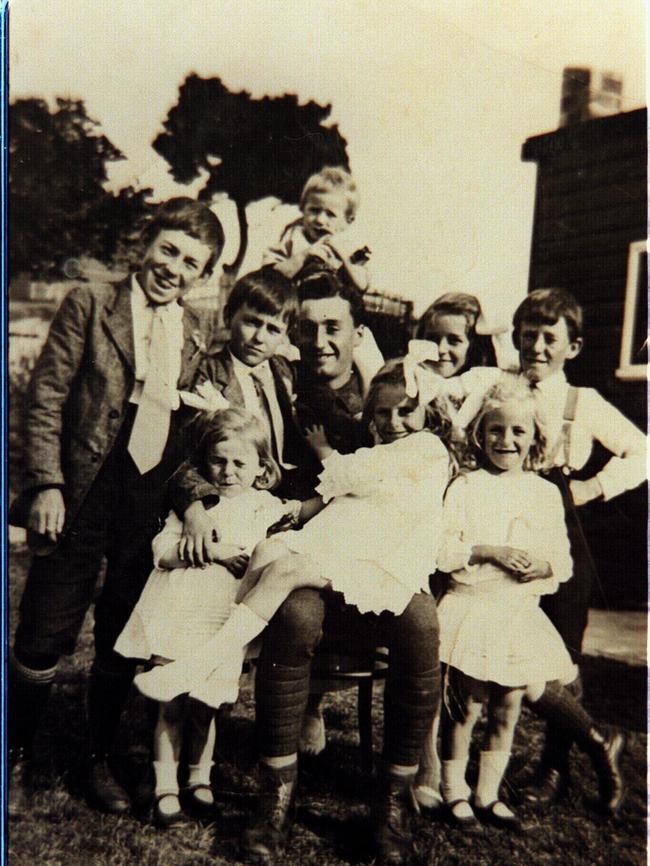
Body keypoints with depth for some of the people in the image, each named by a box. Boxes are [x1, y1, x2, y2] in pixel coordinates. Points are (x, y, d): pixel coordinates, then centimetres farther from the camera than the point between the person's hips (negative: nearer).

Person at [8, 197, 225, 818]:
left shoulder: (202, 330, 10)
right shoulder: (89, 305, 1)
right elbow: (45, 399, -3)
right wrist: (46, 485, -11)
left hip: (155, 503, 3)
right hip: (83, 498, -3)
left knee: (121, 646, 15)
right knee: (43, 642, 6)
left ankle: (100, 761, 35)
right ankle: (17, 760, 30)